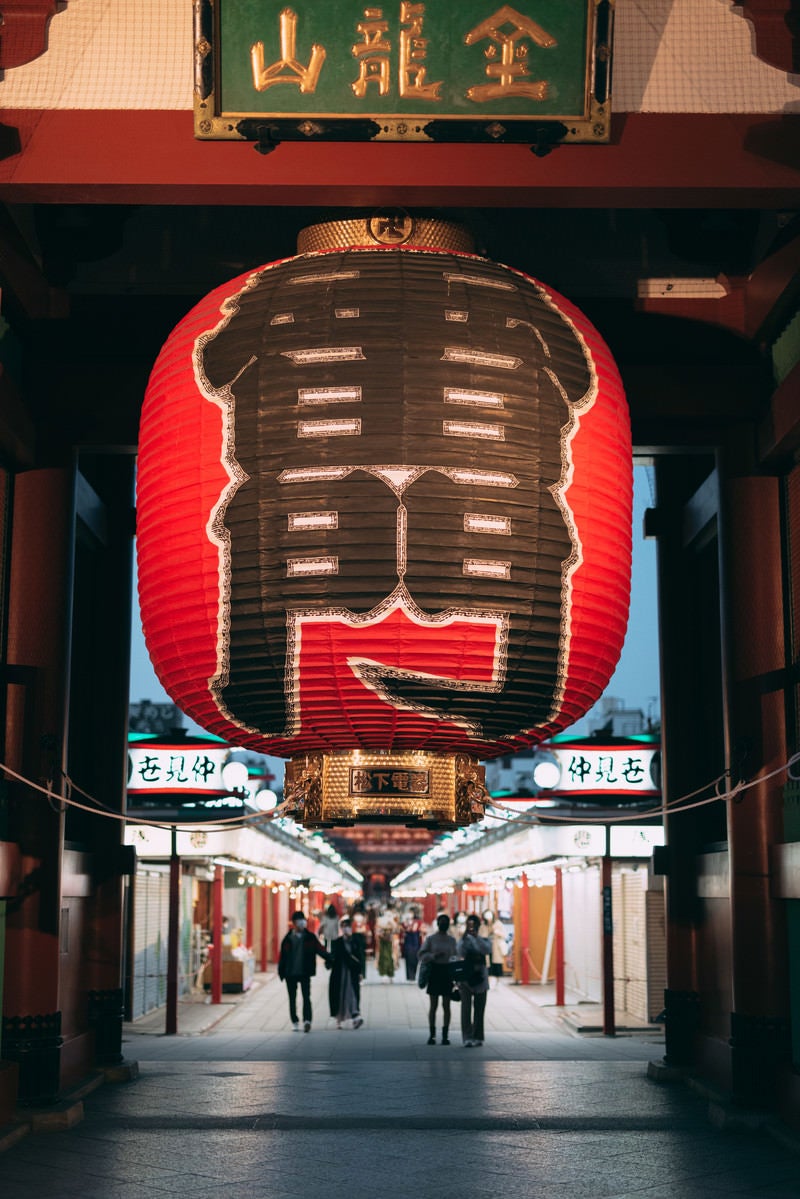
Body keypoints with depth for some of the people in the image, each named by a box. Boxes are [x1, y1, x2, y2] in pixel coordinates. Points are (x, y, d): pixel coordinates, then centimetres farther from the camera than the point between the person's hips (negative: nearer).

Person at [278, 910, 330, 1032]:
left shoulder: (310, 937, 2)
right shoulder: (287, 939, 2)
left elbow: (320, 950, -3)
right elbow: (282, 956, 3)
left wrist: (330, 957, -18)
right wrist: (281, 972, 1)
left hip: (305, 973, -1)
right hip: (290, 974, 1)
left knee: (306, 997, -11)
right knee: (292, 999, 8)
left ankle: (307, 1020, -20)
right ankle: (295, 1022, 18)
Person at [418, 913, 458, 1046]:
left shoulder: (452, 940, 11)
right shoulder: (430, 939, 3)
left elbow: (455, 957, 13)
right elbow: (421, 955, -3)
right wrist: (433, 956, -20)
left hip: (447, 972, 2)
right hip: (434, 971, -2)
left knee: (446, 1005, 1)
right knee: (433, 1005, 0)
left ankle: (445, 1035, 4)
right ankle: (432, 1035, 6)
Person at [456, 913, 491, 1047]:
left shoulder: (484, 940, 7)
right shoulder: (464, 940, 4)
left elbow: (487, 950, -16)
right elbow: (461, 953, -16)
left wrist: (476, 936, -26)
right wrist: (465, 936, -26)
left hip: (480, 978, 2)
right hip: (466, 978, -2)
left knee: (479, 1009, 6)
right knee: (466, 1008, -10)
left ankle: (477, 1037, 17)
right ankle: (467, 1038, -15)